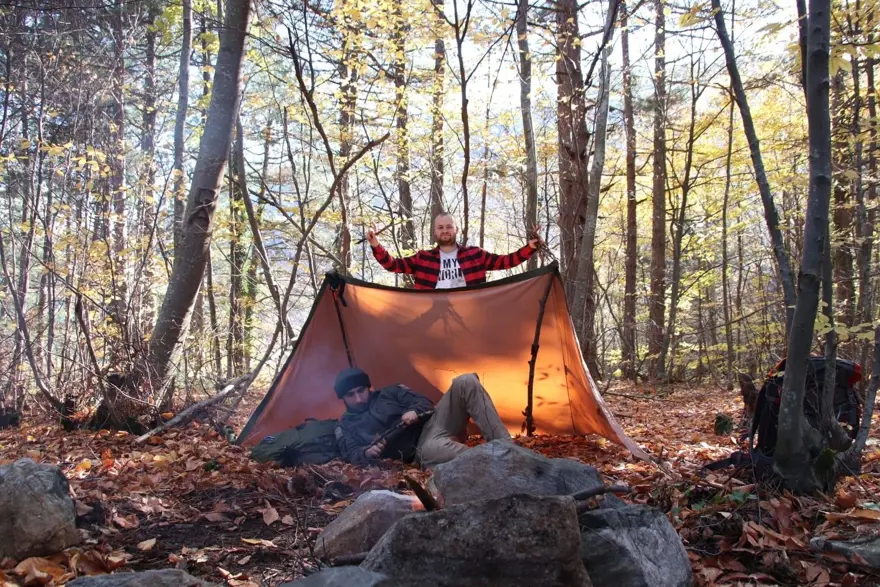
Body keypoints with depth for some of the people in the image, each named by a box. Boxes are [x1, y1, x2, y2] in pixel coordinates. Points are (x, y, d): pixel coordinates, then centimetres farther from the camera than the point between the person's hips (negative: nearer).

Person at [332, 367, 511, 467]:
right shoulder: (345, 427, 14)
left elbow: (426, 403, 11)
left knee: (465, 382, -20)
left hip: (432, 423, 4)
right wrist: (367, 452, -21)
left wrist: (414, 411, -12)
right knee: (432, 448, -45)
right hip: (421, 449, -4)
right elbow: (353, 456, 2)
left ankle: (505, 447, -27)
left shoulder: (389, 393, 19)